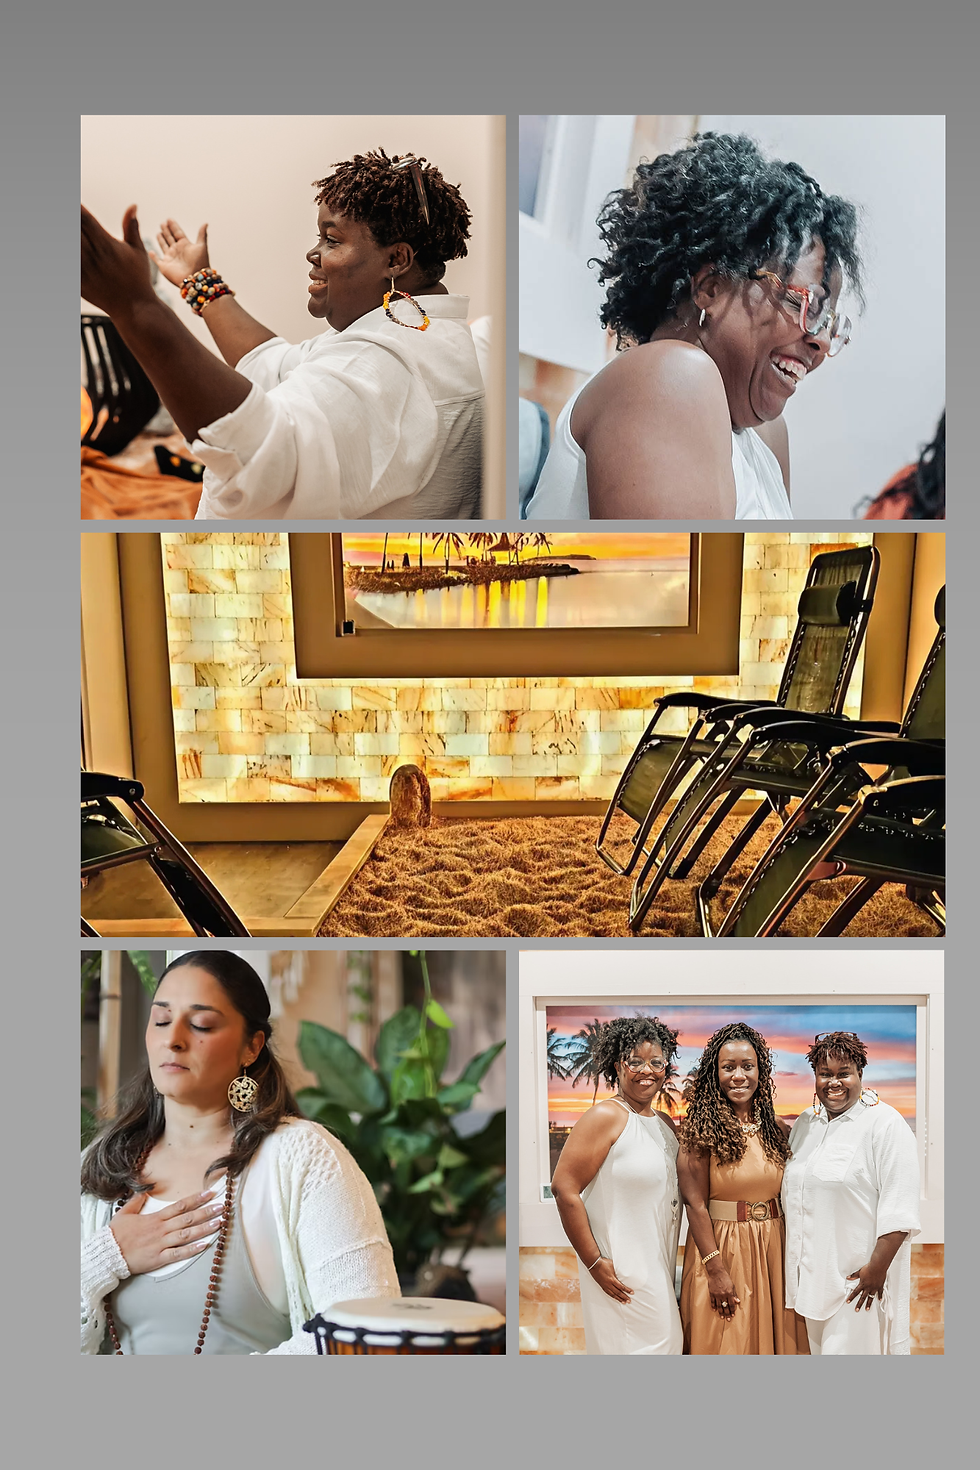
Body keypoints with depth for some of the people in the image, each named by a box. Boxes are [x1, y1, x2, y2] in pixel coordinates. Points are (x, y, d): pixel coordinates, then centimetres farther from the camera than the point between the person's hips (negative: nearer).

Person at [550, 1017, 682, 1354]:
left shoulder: (665, 1123, 11)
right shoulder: (606, 1117, -14)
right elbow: (564, 1189, -19)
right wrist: (594, 1262, -19)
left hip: (660, 1266, 8)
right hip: (620, 1270, -8)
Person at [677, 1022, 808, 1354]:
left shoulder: (777, 1129, 5)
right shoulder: (701, 1129, -10)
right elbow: (695, 1204, -13)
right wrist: (715, 1269, -15)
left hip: (773, 1251, 4)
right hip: (720, 1248, -4)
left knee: (773, 1339, 13)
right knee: (725, 1342, 5)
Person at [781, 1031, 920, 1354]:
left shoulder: (885, 1124, -11)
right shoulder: (805, 1124, 10)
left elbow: (898, 1208, -16)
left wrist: (877, 1268, -20)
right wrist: (794, 1263, 16)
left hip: (858, 1275, -6)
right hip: (812, 1271, 7)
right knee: (818, 1347, 13)